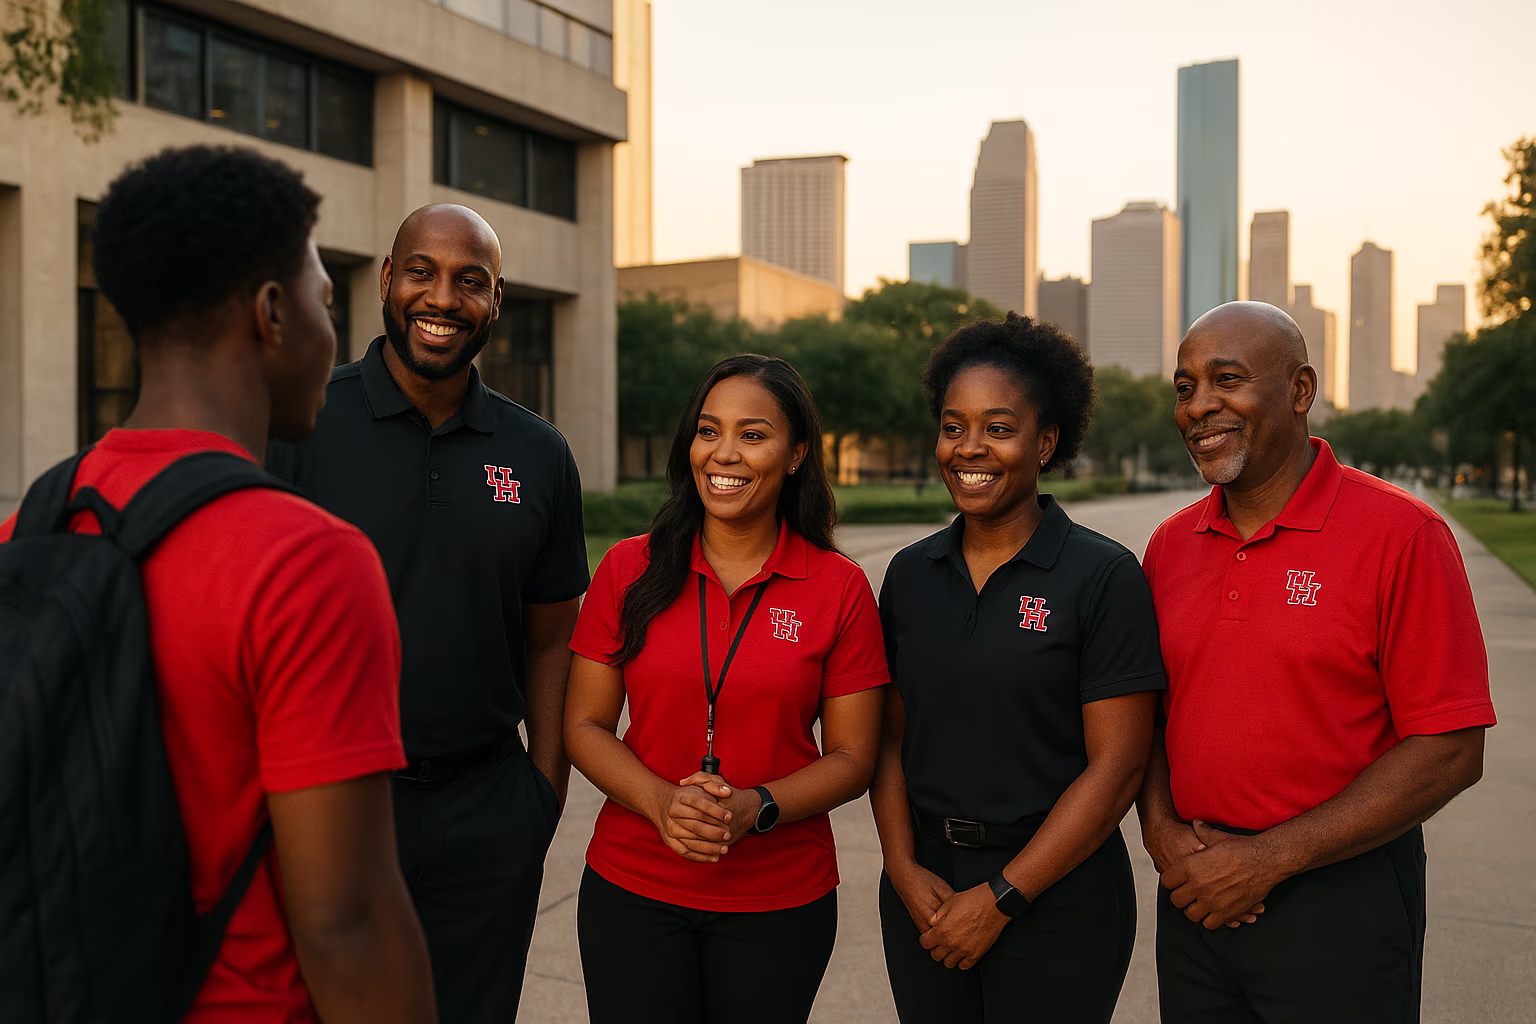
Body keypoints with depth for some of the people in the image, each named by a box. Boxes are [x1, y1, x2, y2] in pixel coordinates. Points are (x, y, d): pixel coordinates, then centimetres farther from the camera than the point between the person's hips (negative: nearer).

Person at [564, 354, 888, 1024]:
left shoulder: (840, 588, -5)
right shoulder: (629, 569, -2)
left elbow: (852, 758, -3)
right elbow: (585, 725, 0)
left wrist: (755, 808, -19)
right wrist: (661, 801, -17)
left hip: (780, 903, 0)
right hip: (632, 891, 1)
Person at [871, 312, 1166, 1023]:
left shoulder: (1104, 577, -10)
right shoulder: (910, 573, 4)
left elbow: (1116, 766, -12)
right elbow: (890, 737, 7)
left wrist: (1000, 898, -12)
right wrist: (904, 869, -6)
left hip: (1058, 894, -4)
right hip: (923, 889, 4)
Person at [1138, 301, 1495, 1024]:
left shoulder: (1400, 535, -11)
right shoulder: (1171, 545, 5)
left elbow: (1450, 751, -14)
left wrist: (1268, 859, -16)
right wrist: (1160, 828, -7)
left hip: (1341, 905, -4)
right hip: (1196, 900, 5)